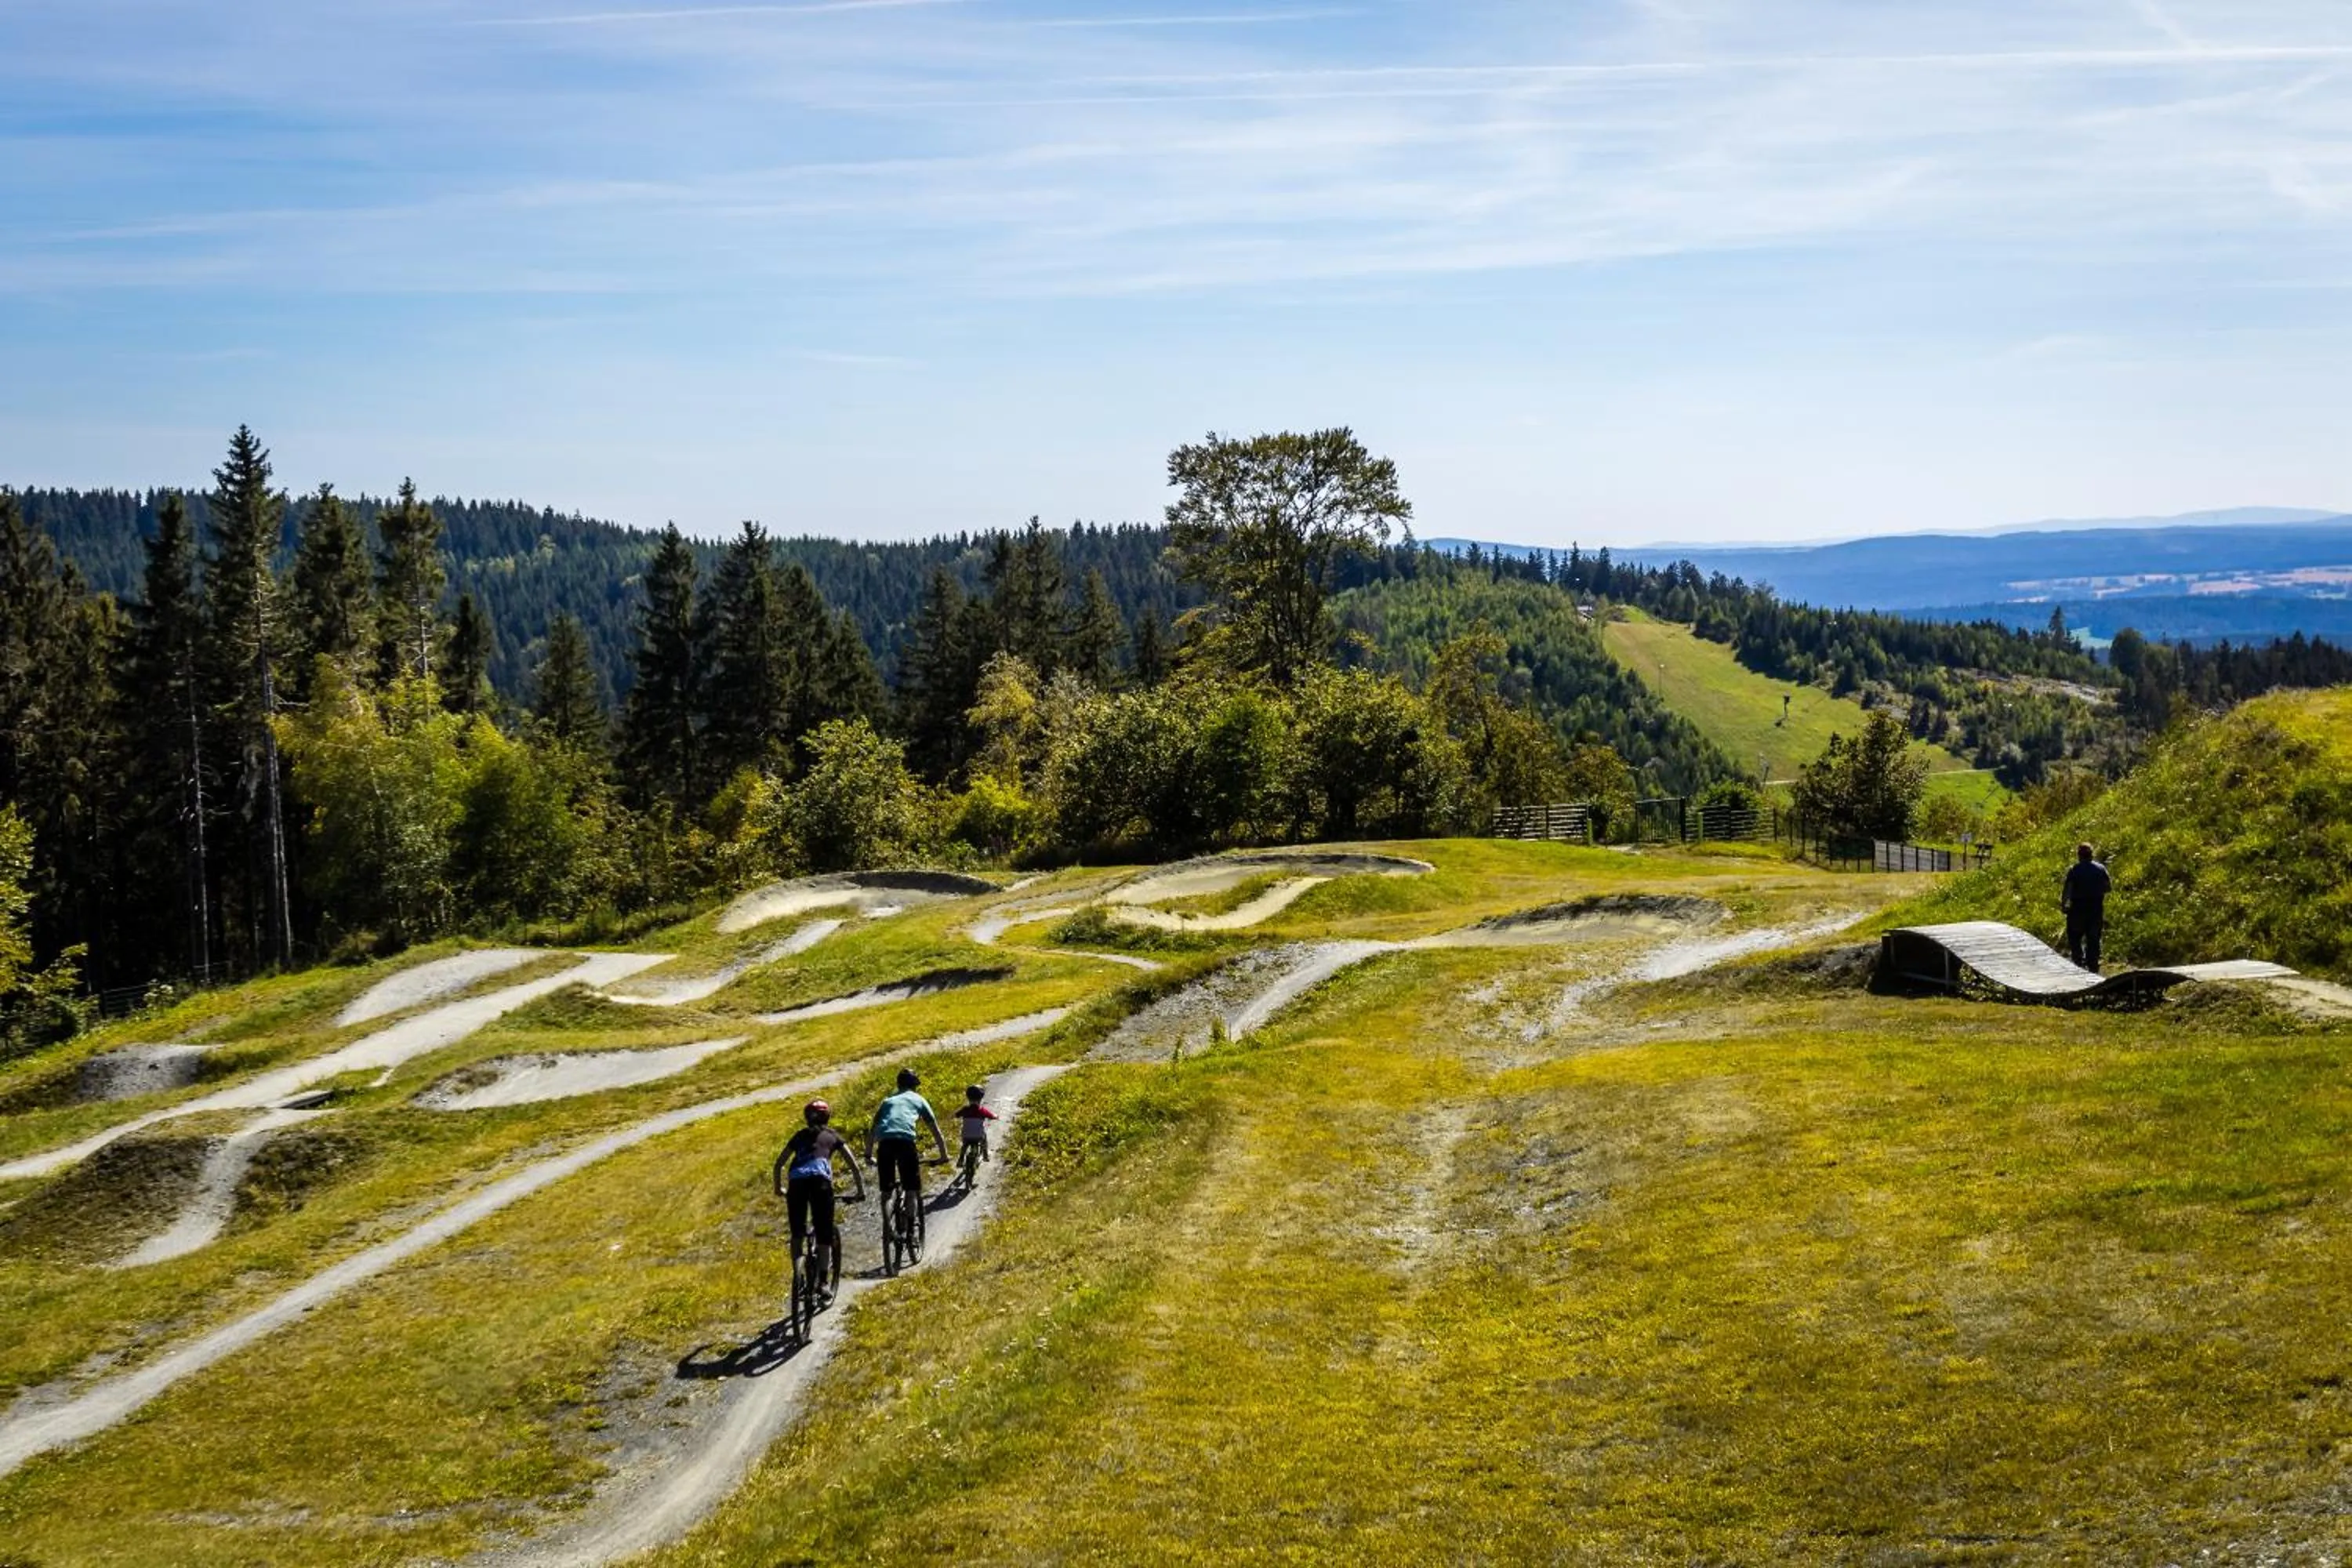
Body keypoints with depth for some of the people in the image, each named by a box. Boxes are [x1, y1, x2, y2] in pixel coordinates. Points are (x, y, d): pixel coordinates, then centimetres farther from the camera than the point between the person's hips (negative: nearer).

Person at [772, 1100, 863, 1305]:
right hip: (820, 1181, -2)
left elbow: (779, 1164, 30)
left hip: (796, 1182, 2)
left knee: (797, 1234, 14)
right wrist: (860, 1191, 27)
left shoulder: (800, 1136, 29)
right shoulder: (833, 1137, 24)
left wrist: (779, 1187, 43)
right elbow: (854, 1166, 19)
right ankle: (824, 1283, -3)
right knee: (825, 1235, 5)